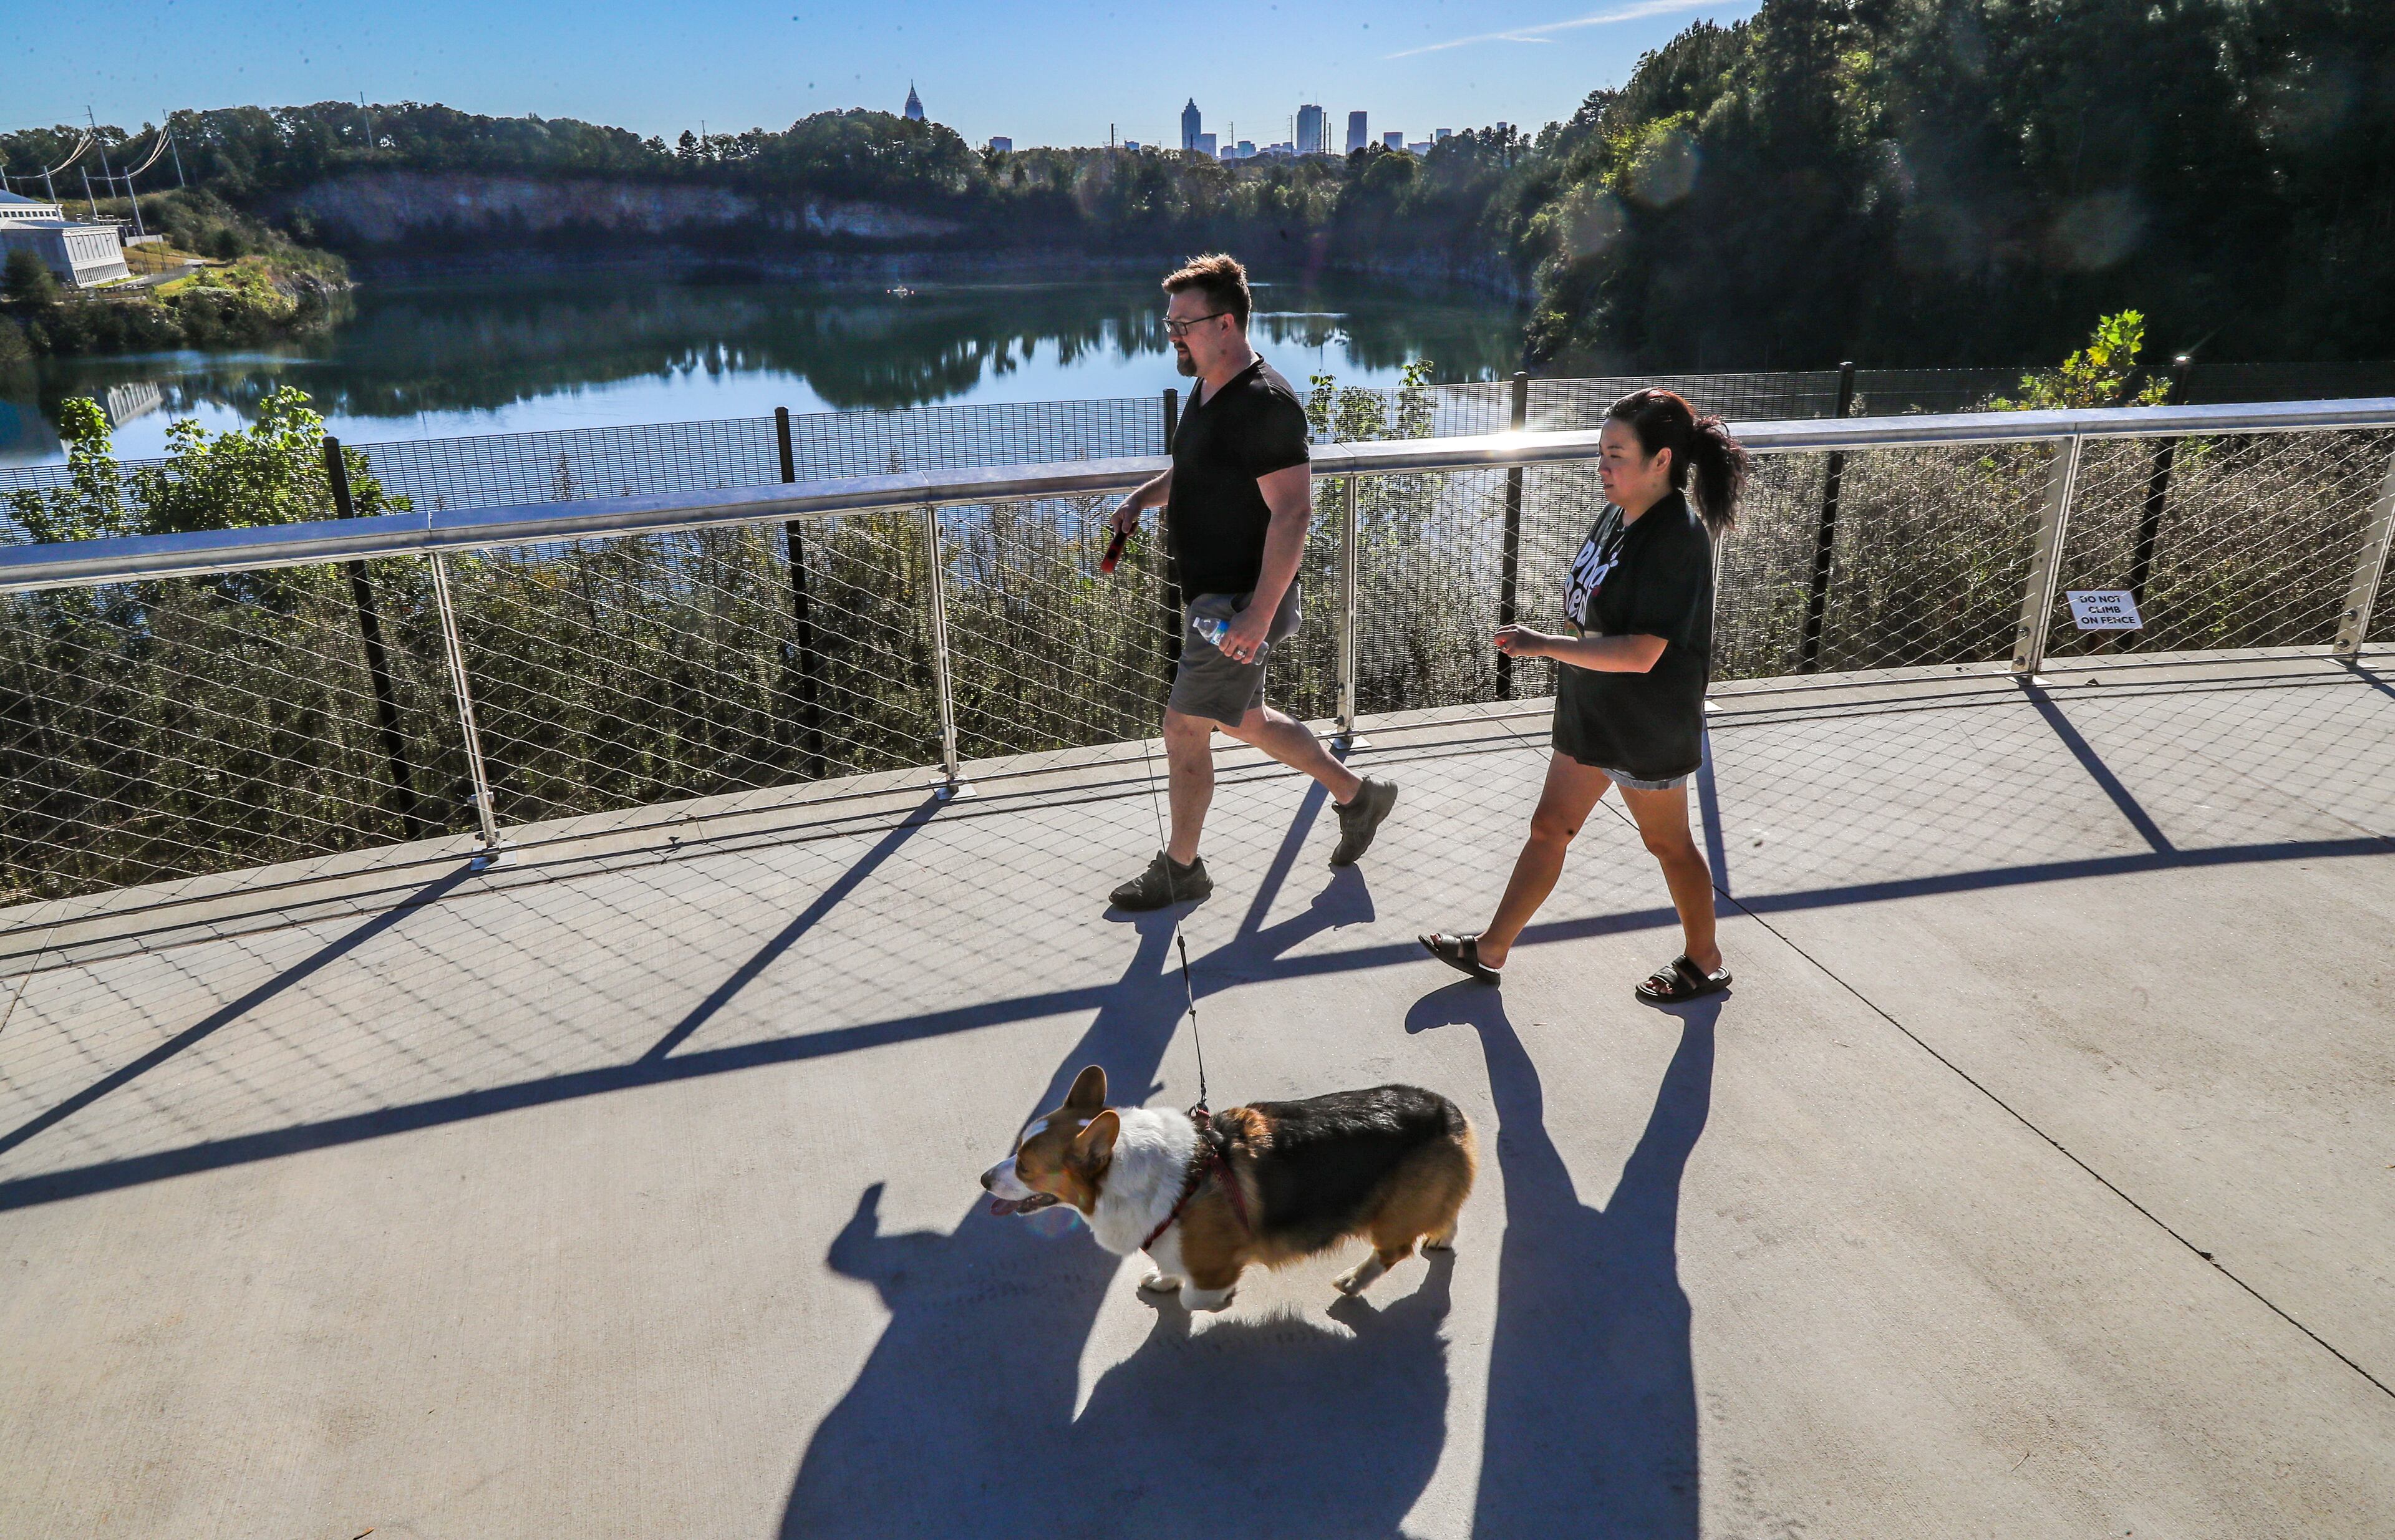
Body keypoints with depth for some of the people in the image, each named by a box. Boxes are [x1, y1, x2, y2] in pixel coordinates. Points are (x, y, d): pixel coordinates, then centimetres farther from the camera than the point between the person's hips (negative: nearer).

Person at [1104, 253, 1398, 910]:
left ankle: (1180, 868, 17)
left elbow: (1292, 513, -26)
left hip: (1242, 603, -10)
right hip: (1210, 593, 10)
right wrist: (1143, 497, 7)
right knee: (1243, 718, 20)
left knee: (1184, 727, -2)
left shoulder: (1267, 404, -21)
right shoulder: (1206, 389, 9)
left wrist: (1259, 615, -30)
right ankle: (1358, 794, 36)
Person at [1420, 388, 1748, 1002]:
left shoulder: (1678, 538, -25)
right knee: (1549, 827, 14)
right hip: (1589, 714, 8)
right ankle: (1490, 951, 25)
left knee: (1669, 842, 11)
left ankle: (1704, 962, 34)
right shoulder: (1617, 516, 2)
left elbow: (1640, 653, -31)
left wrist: (1544, 645, -29)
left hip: (1645, 727, -8)